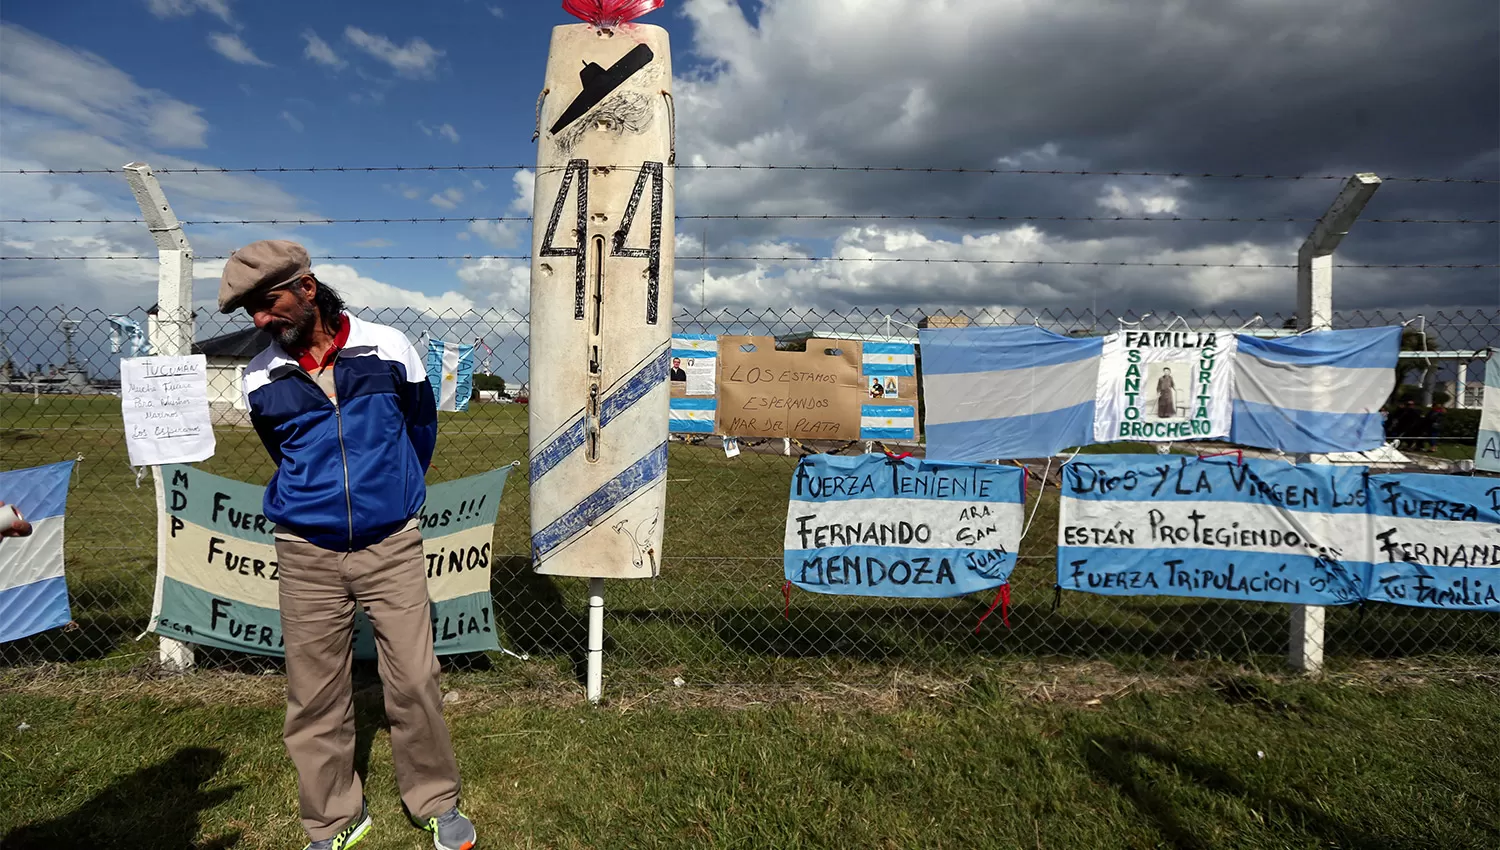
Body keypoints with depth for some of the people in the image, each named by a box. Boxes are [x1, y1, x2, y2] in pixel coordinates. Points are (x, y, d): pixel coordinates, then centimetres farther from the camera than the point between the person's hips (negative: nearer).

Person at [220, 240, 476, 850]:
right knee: (315, 695, 8)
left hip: (392, 547, -1)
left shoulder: (388, 347, -4)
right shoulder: (260, 379, 1)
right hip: (306, 554, 2)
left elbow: (422, 427, 11)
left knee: (414, 680, 1)